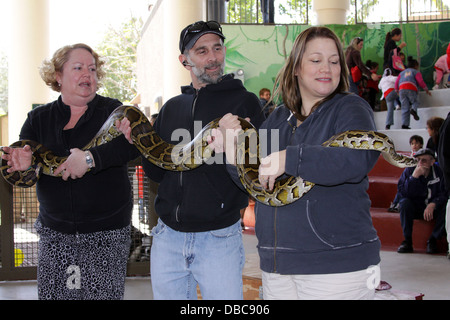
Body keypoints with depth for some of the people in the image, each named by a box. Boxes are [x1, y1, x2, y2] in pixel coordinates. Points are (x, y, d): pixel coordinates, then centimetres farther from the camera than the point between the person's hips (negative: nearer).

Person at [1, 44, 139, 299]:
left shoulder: (112, 111, -1)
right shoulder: (38, 119, 8)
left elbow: (135, 143, -20)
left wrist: (89, 158, -31)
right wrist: (23, 163, -23)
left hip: (107, 234, -2)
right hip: (54, 233, 3)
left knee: (104, 294, -1)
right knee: (51, 294, 4)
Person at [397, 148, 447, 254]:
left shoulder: (439, 172, -11)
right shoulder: (409, 171, -10)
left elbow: (444, 194, -16)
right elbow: (402, 192, -20)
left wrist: (433, 204, -34)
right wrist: (414, 176, -30)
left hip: (434, 208, 0)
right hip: (415, 208, 0)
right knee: (404, 202, -29)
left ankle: (432, 240, -15)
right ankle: (407, 240, -22)